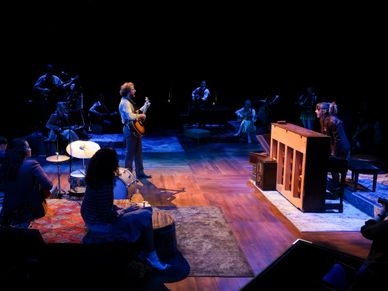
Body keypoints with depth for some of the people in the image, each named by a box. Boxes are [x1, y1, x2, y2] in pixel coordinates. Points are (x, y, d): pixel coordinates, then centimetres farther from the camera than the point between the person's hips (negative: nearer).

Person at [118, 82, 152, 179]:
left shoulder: (130, 101, 16)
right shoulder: (125, 102, -17)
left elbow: (135, 113, 21)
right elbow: (130, 116, -30)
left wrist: (145, 106, 18)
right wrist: (141, 116, -16)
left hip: (135, 129, 10)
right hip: (130, 129, -10)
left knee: (138, 151, 14)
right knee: (130, 152, -2)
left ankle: (140, 172, 22)